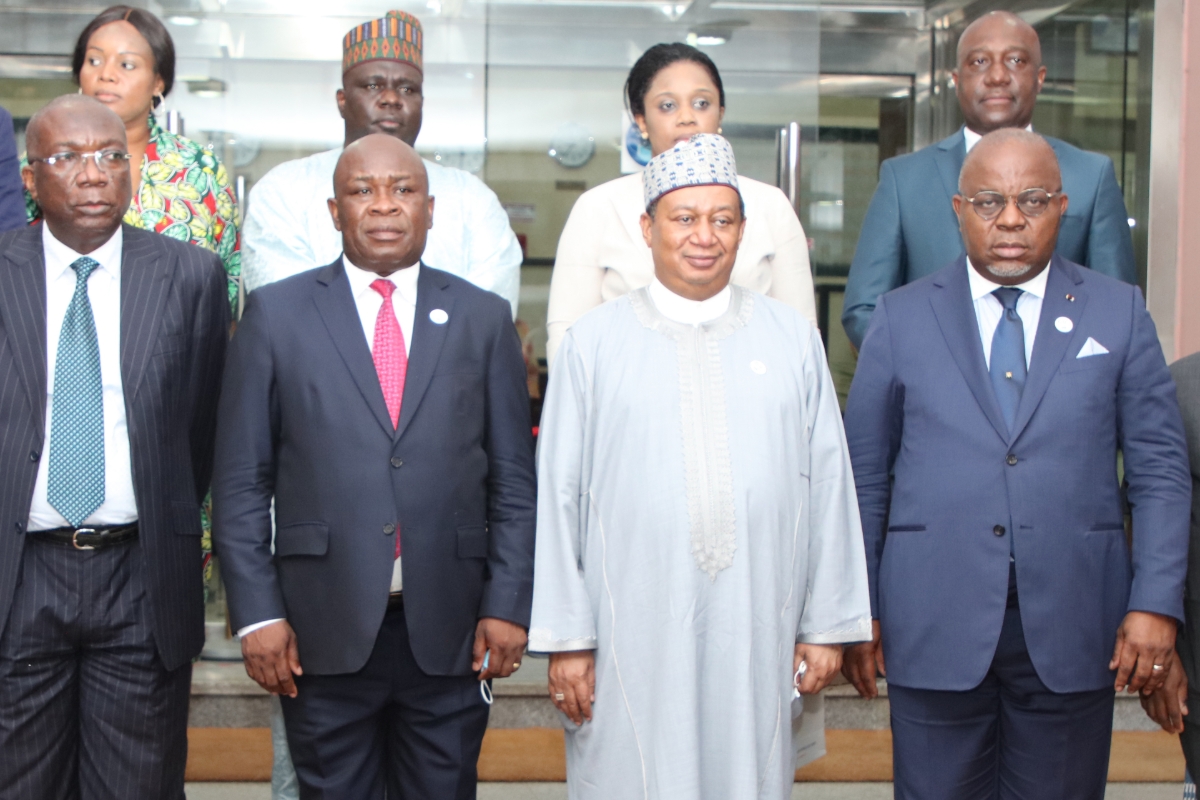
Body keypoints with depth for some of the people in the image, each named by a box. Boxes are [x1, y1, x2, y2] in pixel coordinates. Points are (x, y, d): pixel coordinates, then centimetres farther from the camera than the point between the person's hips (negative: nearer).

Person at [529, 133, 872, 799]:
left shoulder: (793, 339, 8)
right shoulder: (593, 343, 3)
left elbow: (828, 486, 7)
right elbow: (560, 495, 1)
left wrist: (828, 625, 5)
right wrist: (565, 638, -2)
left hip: (757, 633, 2)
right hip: (632, 638, -1)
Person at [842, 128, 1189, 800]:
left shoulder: (1119, 312, 6)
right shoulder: (903, 316, 5)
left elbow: (1161, 469, 4)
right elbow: (865, 475, 6)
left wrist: (1157, 603, -5)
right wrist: (859, 612, 3)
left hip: (1072, 631, 1)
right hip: (934, 629, 0)